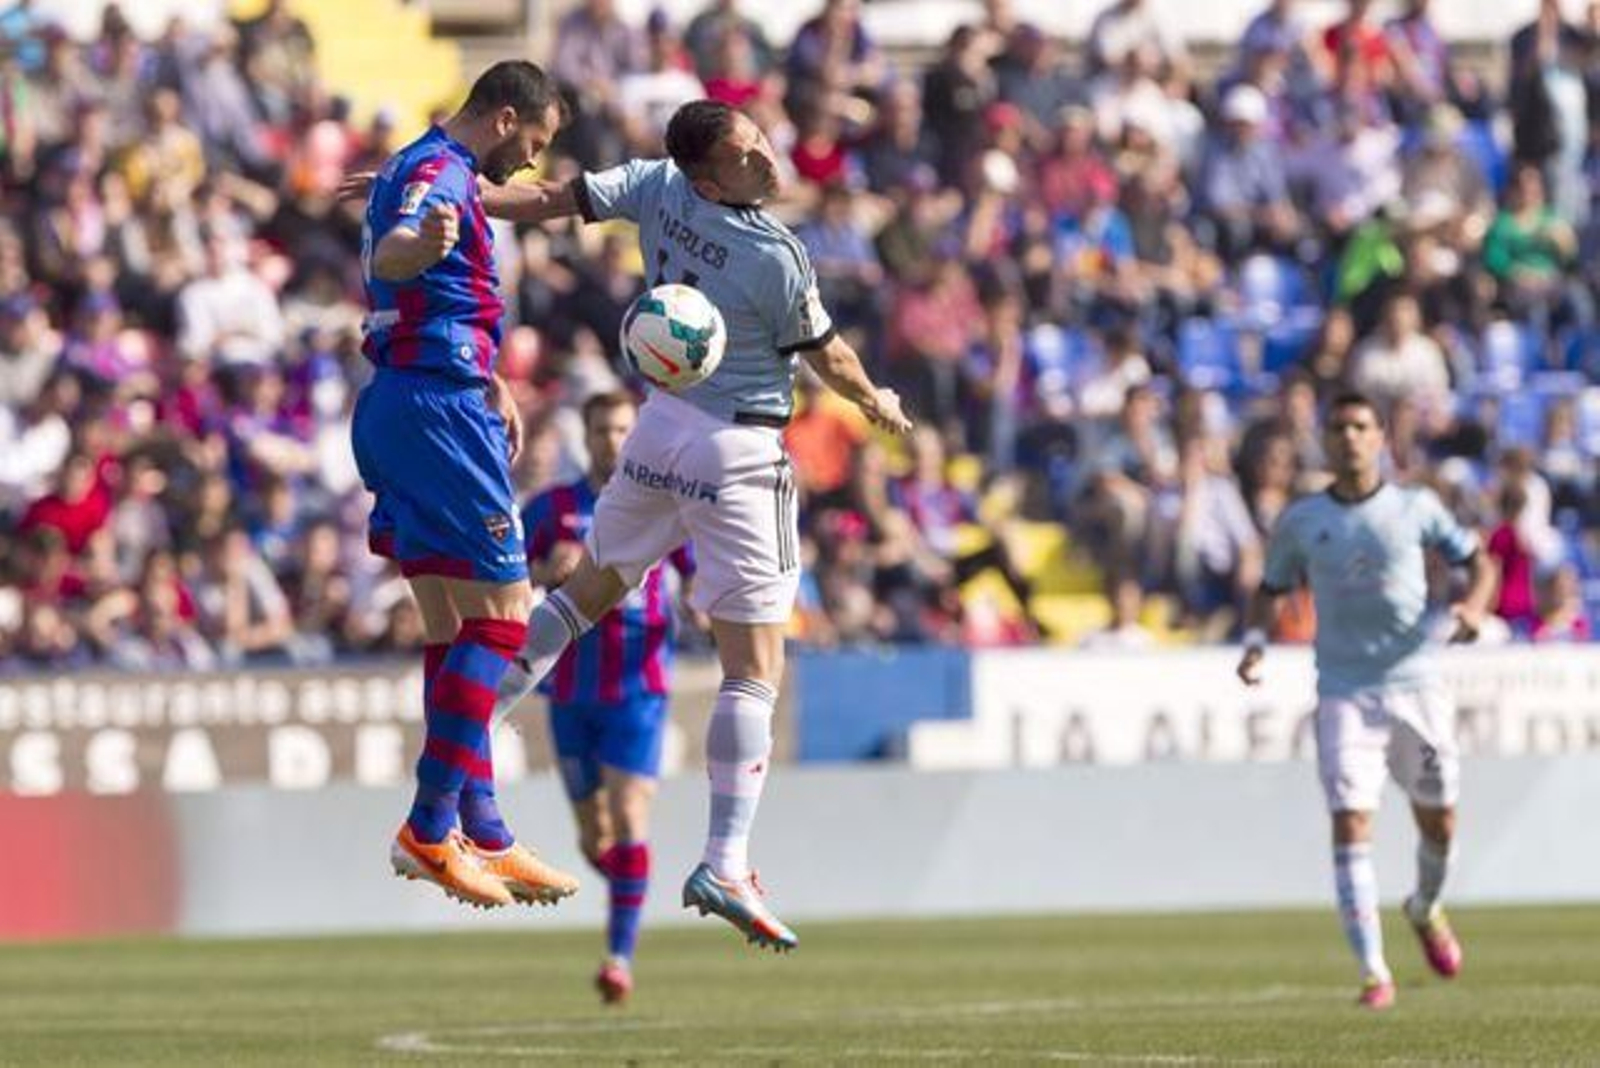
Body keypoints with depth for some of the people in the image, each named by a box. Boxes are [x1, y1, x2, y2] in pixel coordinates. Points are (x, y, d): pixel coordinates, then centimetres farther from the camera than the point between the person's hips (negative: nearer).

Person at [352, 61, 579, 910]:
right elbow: (386, 260, -35)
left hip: (401, 408, 11)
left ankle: (481, 835, 15)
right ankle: (430, 829, -13)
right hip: (439, 407, -11)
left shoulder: (421, 170, 21)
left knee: (454, 633, 12)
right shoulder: (440, 173, -12)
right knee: (501, 611, -9)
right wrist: (424, 240, -57)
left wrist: (492, 387, 44)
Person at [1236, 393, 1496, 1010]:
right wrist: (1255, 641, -2)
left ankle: (1425, 910, 44)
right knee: (1351, 825, -14)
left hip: (1413, 686, 1)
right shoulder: (1301, 520, 4)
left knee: (1439, 824, 10)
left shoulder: (1415, 508, 2)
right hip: (1343, 696, -1)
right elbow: (1271, 589, 16)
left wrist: (1475, 604, -12)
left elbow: (1479, 560, 9)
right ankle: (1374, 973, -13)